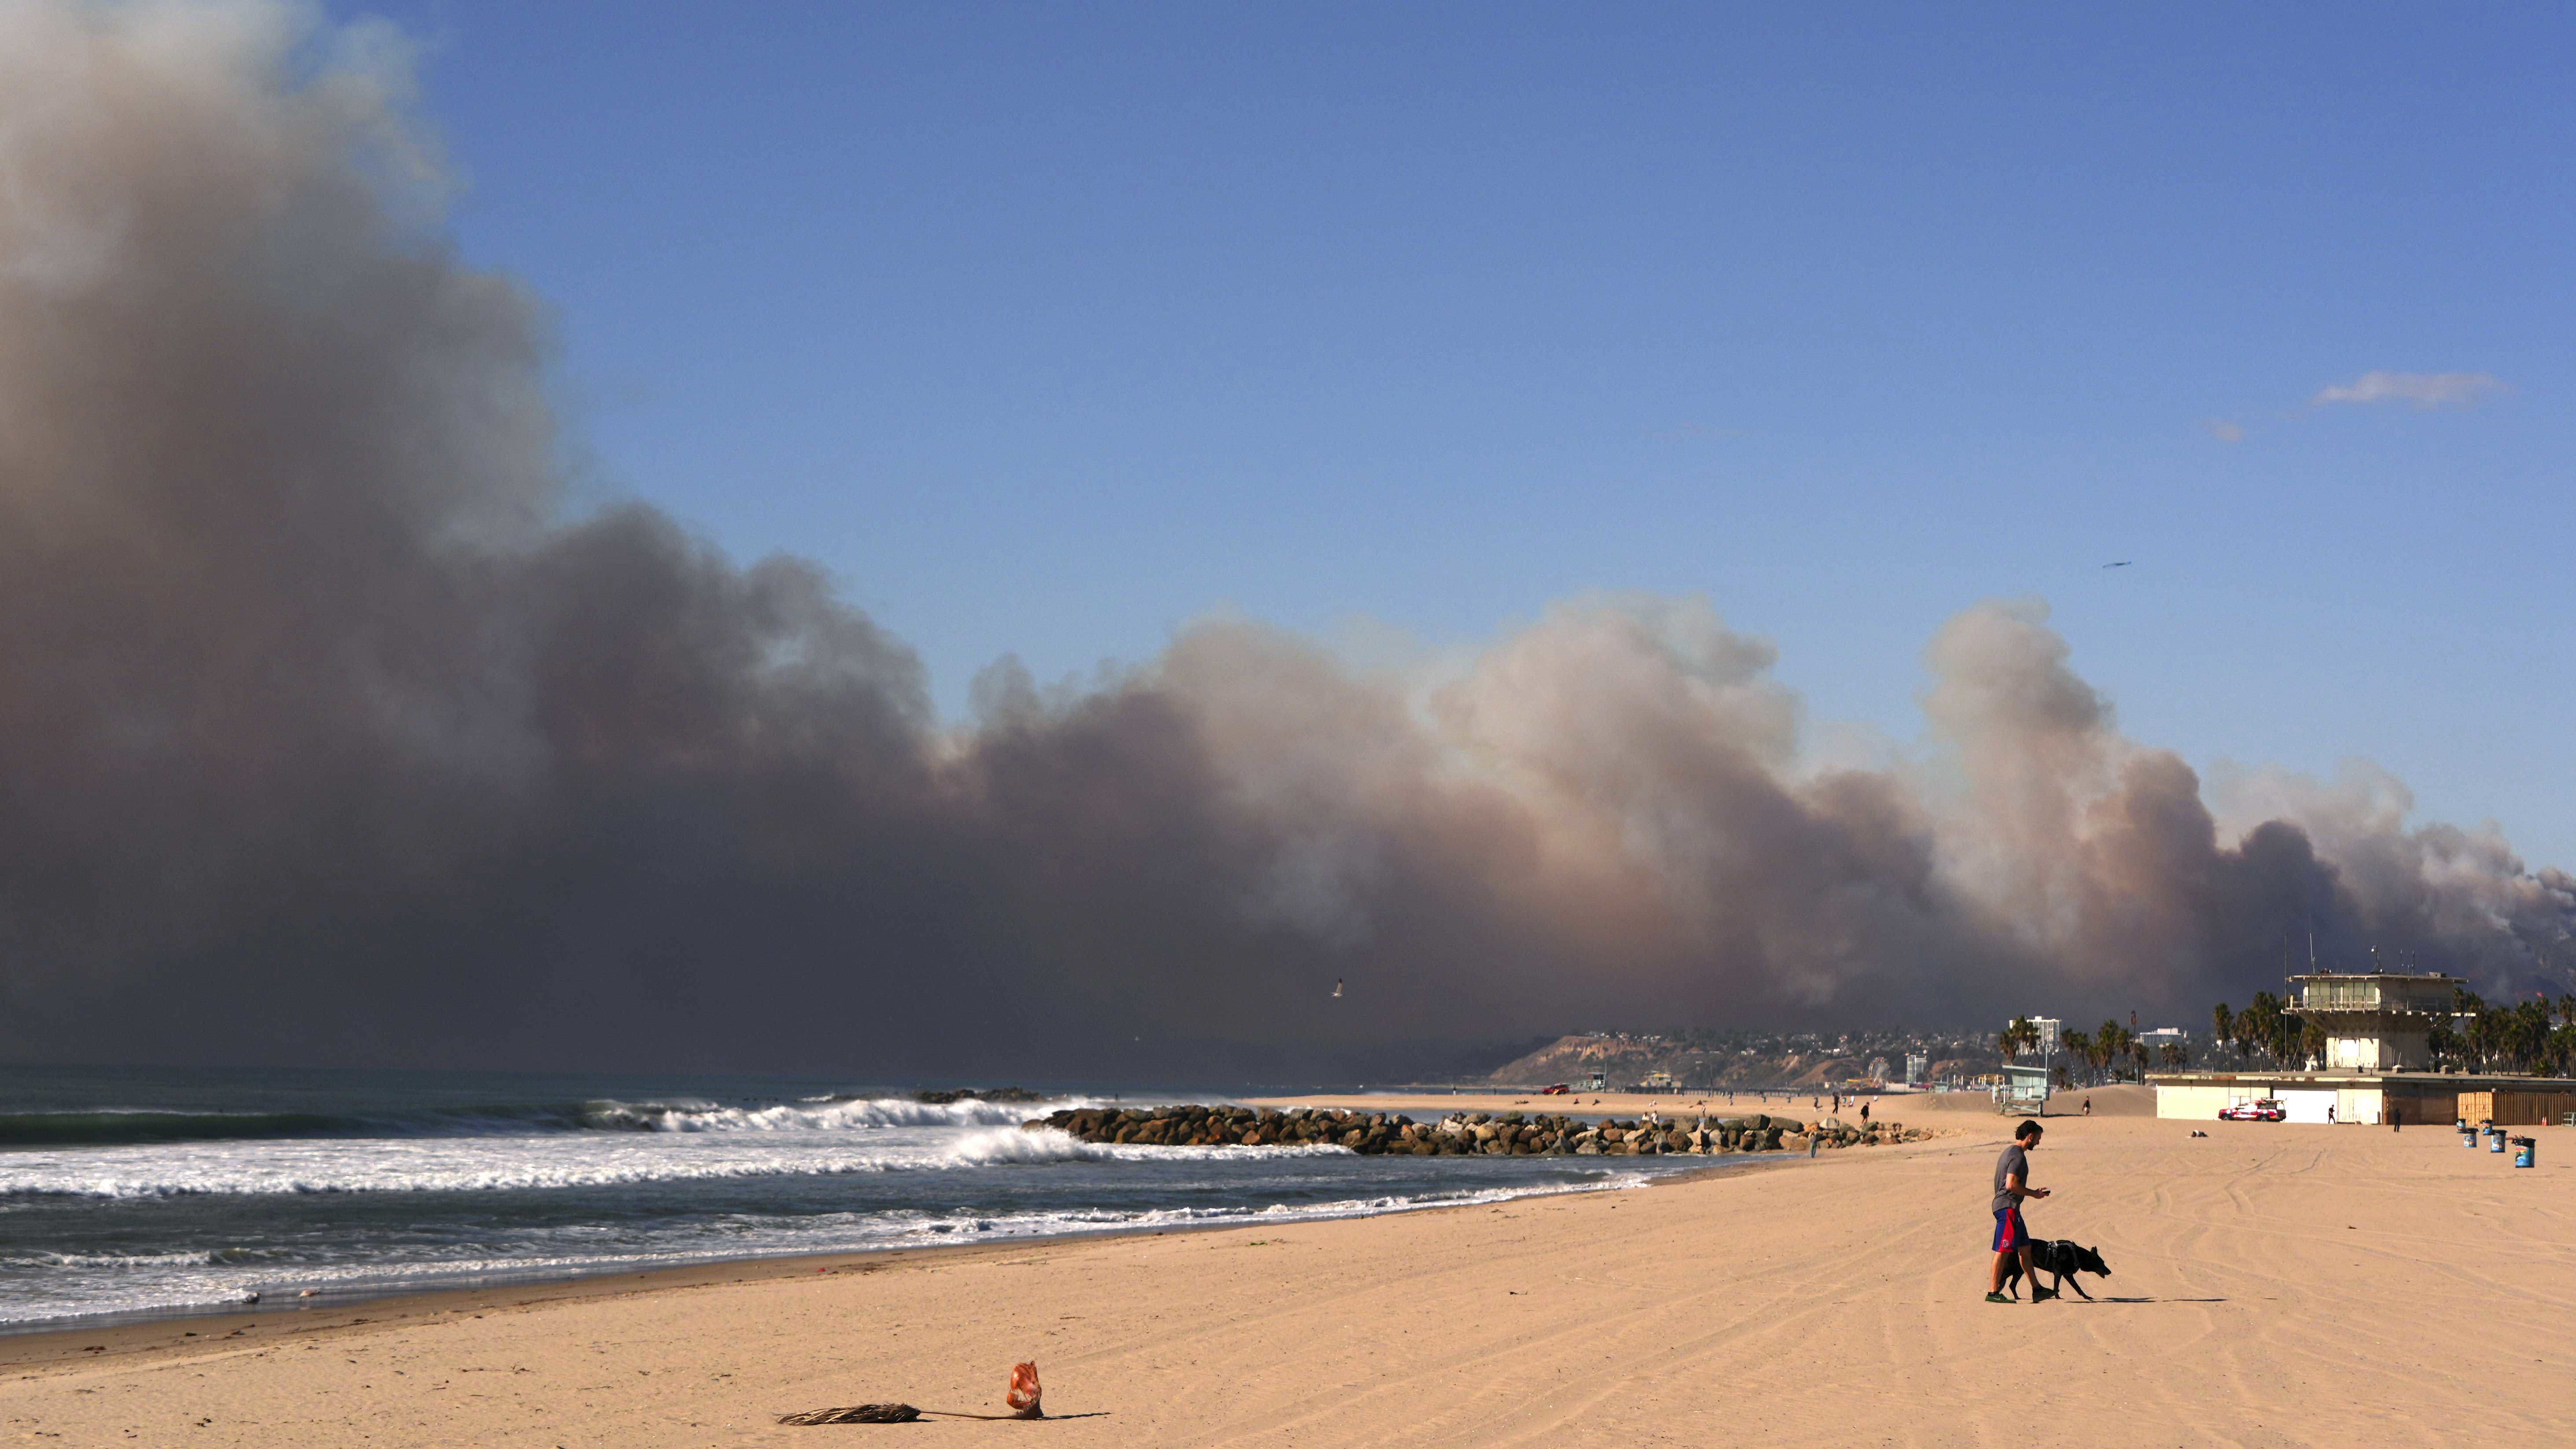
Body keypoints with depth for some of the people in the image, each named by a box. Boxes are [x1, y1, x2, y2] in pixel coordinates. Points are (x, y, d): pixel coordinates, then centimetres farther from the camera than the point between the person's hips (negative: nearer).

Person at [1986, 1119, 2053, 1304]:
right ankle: (1993, 1293, -8)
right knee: (2003, 1250, -9)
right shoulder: (2018, 1156, -14)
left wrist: (2034, 1192, 21)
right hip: (2008, 1207, -11)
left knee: (2025, 1248, 14)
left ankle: (2037, 1290, 19)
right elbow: (2011, 1184, -23)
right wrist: (2034, 1194, -10)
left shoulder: (2010, 1152, 18)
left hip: (2010, 1207, 11)